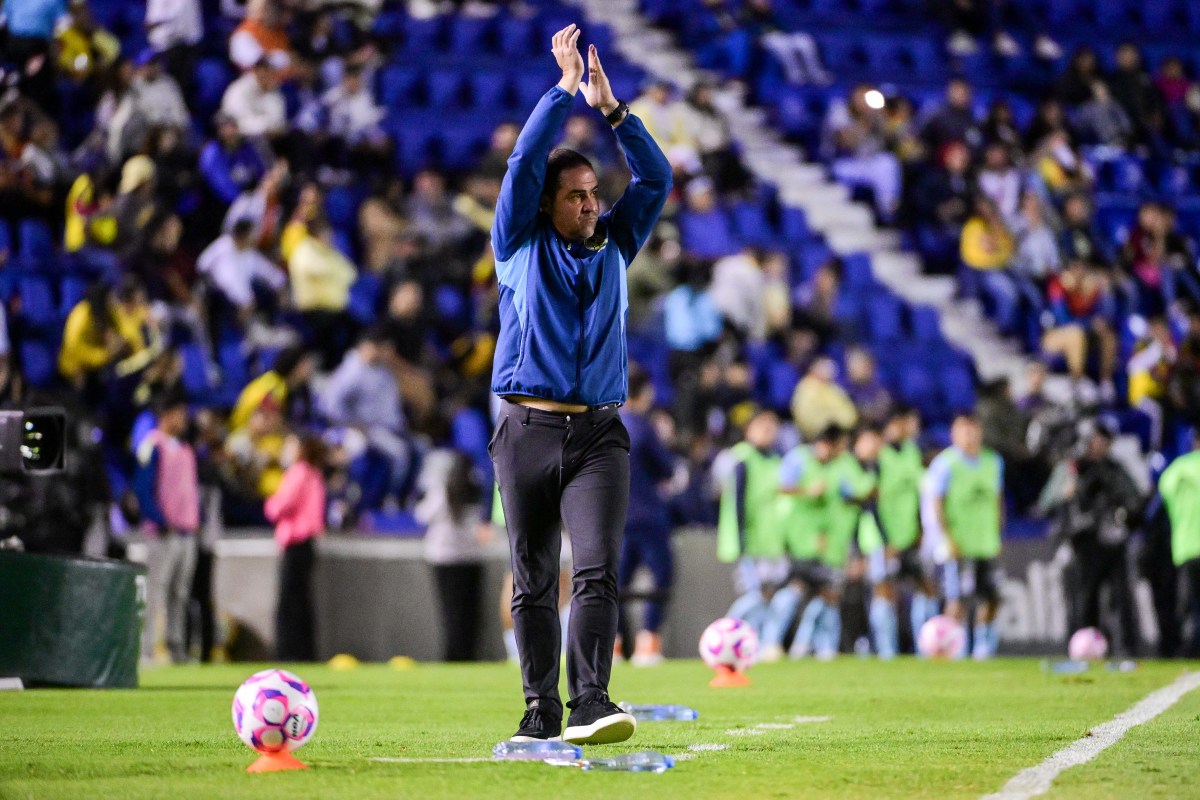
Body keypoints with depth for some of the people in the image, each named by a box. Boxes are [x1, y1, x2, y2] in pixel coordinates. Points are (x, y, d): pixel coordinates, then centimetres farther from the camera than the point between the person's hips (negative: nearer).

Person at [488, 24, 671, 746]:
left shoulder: (614, 247, 16)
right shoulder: (521, 247, 9)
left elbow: (655, 177, 11)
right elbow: (523, 164, -2)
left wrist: (610, 106, 4)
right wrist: (565, 90, -3)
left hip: (599, 435, 1)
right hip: (528, 433, -1)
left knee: (598, 570, -14)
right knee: (534, 582, 2)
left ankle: (590, 703, -22)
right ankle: (541, 709, 6)